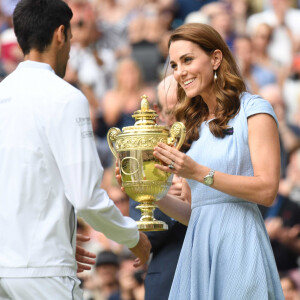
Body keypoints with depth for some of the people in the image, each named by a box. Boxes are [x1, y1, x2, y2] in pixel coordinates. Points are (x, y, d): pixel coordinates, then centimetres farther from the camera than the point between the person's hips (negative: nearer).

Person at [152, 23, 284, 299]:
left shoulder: (253, 110, 0)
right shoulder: (195, 125, 18)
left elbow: (267, 190, -10)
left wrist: (199, 172, -15)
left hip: (239, 243, -6)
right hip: (199, 247, 6)